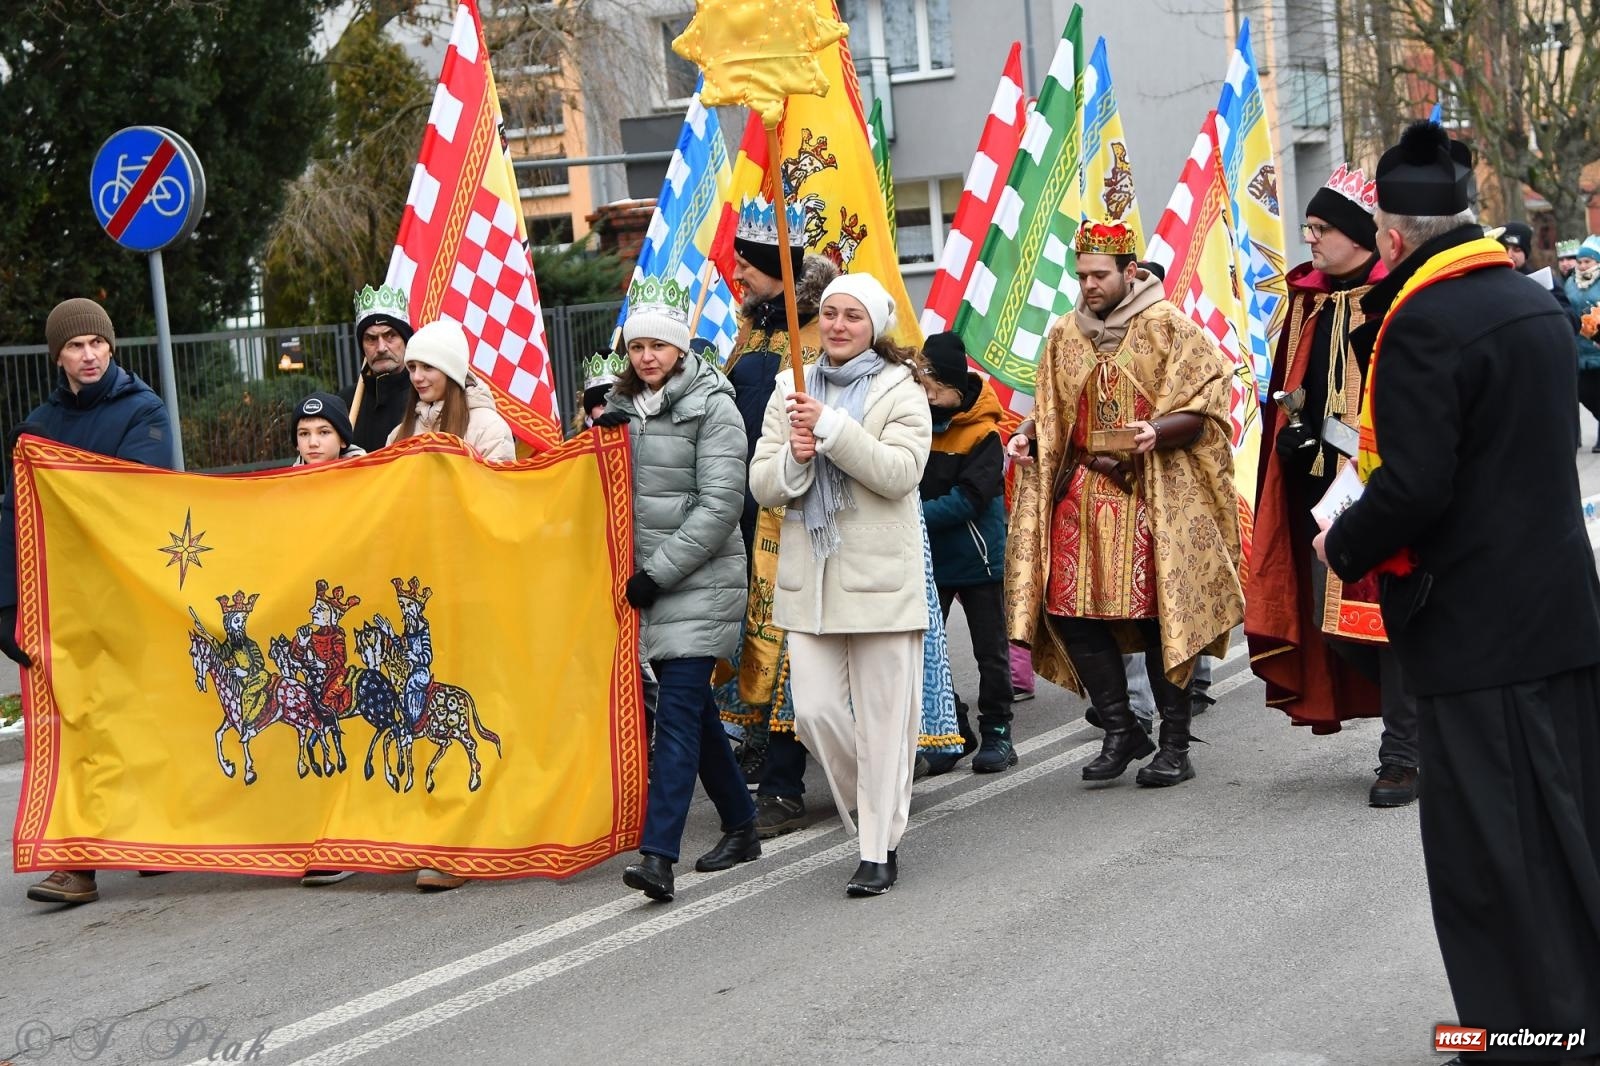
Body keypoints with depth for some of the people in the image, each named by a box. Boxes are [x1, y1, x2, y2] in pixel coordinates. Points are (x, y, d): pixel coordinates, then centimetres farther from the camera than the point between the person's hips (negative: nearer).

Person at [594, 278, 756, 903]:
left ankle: (658, 856, -20)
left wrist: (659, 572, -16)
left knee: (679, 713, -13)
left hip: (700, 583, -7)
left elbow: (720, 504, -14)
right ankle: (741, 827, 27)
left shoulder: (712, 406, -8)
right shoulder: (624, 407, 13)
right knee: (694, 710, 13)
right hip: (647, 582, 7)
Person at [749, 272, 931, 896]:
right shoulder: (791, 390, 12)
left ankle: (880, 850, 8)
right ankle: (872, 808, 26)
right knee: (814, 710, -1)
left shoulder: (900, 392, 0)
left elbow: (899, 473, -15)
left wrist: (831, 427, -19)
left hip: (880, 575, -4)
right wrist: (793, 459, -12)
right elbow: (762, 486, 9)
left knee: (882, 717, -1)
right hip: (810, 576, 4)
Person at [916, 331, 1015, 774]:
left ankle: (997, 732, 17)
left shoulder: (983, 433, -14)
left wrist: (916, 515, -28)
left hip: (977, 558, -4)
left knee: (990, 650, 6)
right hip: (929, 556, 4)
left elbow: (968, 500, -22)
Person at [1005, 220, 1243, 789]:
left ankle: (1174, 743, 6)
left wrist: (1158, 431, -25)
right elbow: (1052, 411, 22)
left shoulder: (1168, 326, -2)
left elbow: (1206, 408, -7)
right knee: (1073, 612, -2)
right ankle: (1120, 732, 12)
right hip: (1082, 492, 5)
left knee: (1160, 612, -5)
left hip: (1155, 494, -5)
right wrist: (1029, 435, 1)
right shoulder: (1064, 335, 13)